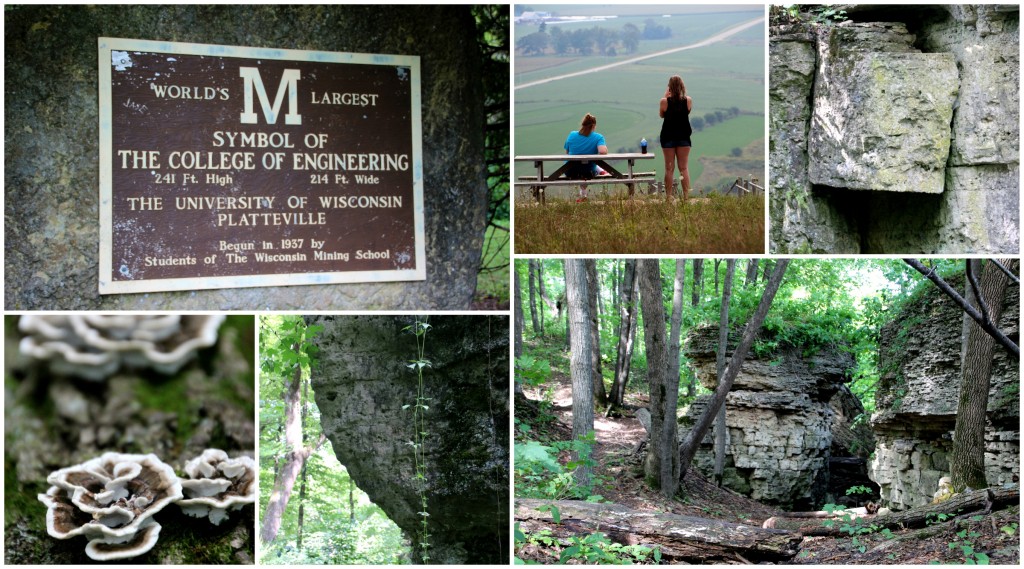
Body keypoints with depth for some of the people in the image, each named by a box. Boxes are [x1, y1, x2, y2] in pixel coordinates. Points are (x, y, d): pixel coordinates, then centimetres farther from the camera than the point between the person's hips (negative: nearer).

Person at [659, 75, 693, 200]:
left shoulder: (665, 101, -11)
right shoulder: (688, 100, -6)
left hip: (668, 137, -1)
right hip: (683, 137, 1)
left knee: (669, 168, 4)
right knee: (684, 168, 7)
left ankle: (668, 197, 3)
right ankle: (686, 197, 4)